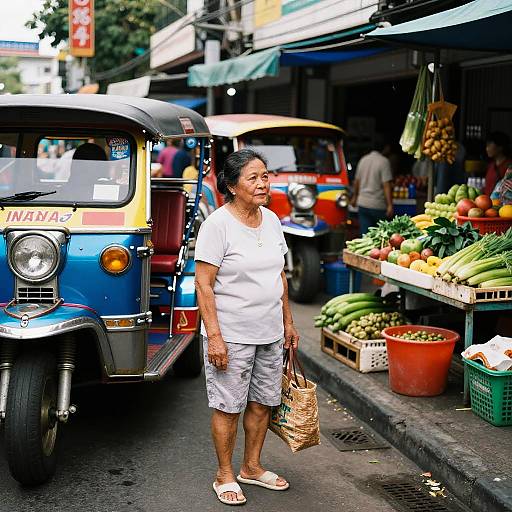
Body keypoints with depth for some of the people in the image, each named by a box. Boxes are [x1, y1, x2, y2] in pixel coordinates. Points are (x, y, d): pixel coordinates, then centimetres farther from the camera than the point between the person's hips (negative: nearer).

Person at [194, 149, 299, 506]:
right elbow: (203, 284, -16)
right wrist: (214, 336, -20)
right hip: (231, 335, -6)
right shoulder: (218, 224, -14)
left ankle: (252, 467, 32)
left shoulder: (272, 220, 7)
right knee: (229, 406, 4)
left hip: (270, 333, 7)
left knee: (263, 402, 14)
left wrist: (287, 322, 16)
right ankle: (225, 475, 20)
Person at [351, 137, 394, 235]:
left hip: (362, 204, 5)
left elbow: (357, 181, 18)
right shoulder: (384, 161, -10)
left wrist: (355, 197, 31)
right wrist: (390, 205, -18)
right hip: (378, 205, -5)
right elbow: (386, 185, -17)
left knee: (365, 233, 4)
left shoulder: (363, 160, 9)